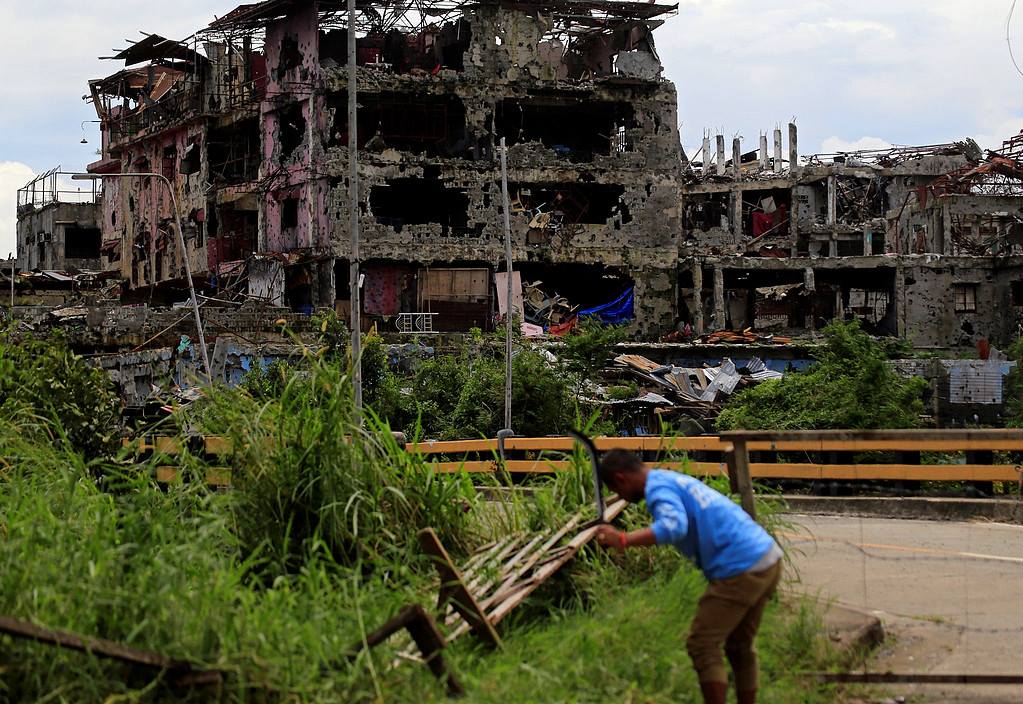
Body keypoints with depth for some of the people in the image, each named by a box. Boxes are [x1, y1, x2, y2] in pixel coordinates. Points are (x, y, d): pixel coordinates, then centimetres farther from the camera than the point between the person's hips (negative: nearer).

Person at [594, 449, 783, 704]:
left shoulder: (658, 486, -9)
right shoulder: (675, 480, 21)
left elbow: (674, 526, -28)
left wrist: (623, 540, -27)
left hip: (740, 568, -10)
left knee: (702, 645, -2)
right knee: (740, 646, 19)